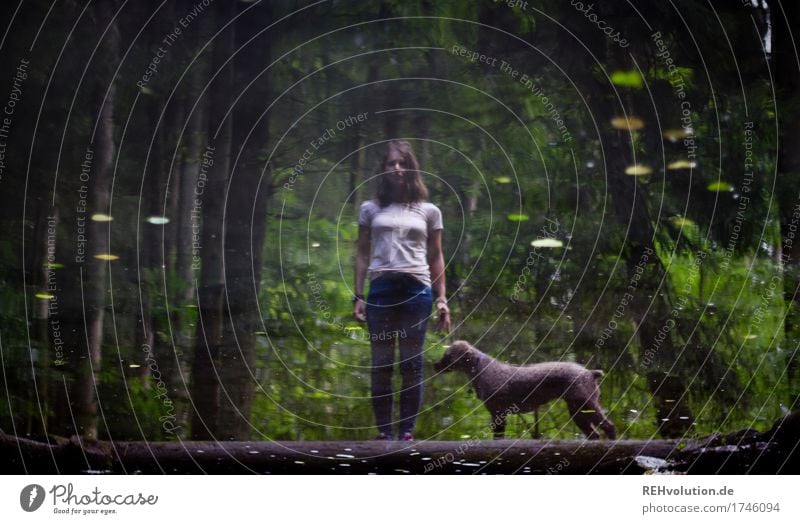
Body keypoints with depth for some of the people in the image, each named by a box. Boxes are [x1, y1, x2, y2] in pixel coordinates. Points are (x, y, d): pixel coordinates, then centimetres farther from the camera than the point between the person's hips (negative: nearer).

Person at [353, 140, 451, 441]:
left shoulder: (428, 211, 12)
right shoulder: (371, 209, 13)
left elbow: (436, 257, 13)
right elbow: (362, 253, 12)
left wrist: (441, 298, 6)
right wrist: (358, 296, 4)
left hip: (417, 288, 0)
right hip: (381, 287, 0)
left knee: (412, 363, -1)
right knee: (381, 364, -1)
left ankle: (407, 431, 2)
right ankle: (383, 431, 2)